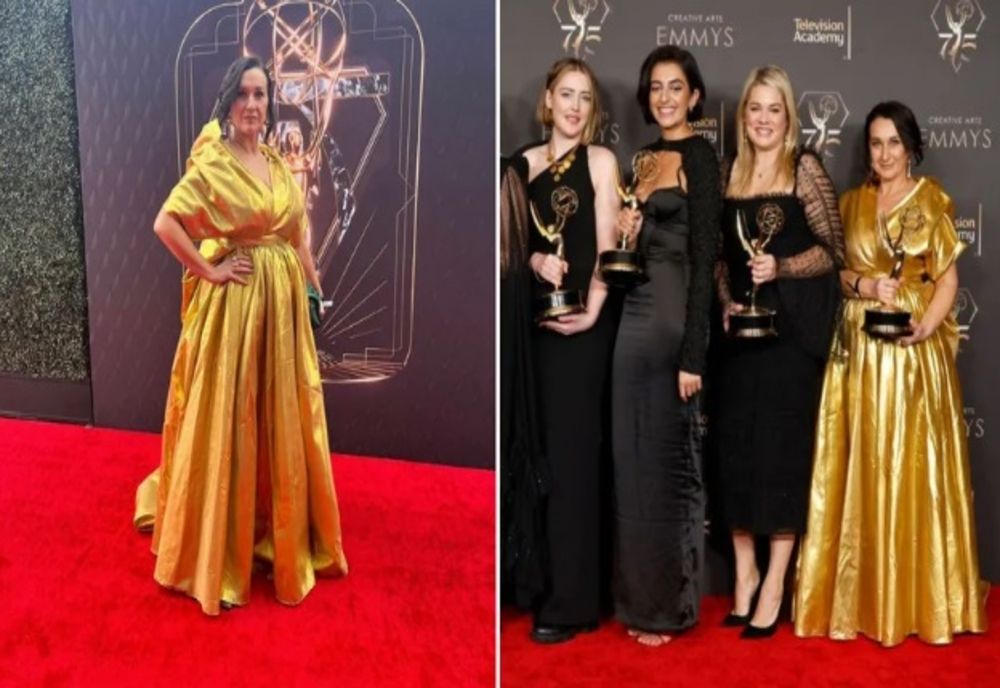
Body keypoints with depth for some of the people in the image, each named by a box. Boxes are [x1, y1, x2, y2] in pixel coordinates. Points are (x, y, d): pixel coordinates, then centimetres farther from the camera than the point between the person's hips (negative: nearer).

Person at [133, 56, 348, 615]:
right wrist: (208, 271, -15)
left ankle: (283, 536, 30)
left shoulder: (279, 164, 10)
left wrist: (316, 290, 12)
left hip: (284, 301, 6)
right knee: (228, 420, 2)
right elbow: (165, 223, -17)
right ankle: (220, 548, 17)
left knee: (283, 419, 13)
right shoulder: (211, 164, -9)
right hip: (234, 303, -6)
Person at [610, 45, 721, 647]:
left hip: (671, 319, -8)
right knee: (634, 458, 12)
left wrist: (693, 355, -19)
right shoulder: (646, 155, 16)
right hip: (634, 315, 8)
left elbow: (704, 258, -14)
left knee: (668, 460, 1)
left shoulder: (700, 156, -8)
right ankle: (641, 598, 25)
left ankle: (671, 605, 15)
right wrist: (623, 232, -2)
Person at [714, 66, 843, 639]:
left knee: (783, 442, -2)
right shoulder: (732, 173, 10)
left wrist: (781, 268, -19)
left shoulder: (805, 168, -4)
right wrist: (727, 301, -1)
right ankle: (744, 571, 18)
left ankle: (775, 582, 7)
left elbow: (835, 249, -6)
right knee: (736, 441, 5)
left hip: (793, 326, -5)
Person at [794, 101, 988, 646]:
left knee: (914, 465, -1)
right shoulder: (851, 202, 12)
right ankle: (860, 597, 11)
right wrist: (863, 284, -11)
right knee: (859, 468, 2)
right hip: (859, 347, 2)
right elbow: (833, 270, 10)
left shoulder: (932, 200, 4)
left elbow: (948, 278, -1)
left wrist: (925, 326, -18)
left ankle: (920, 600, 11)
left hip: (916, 348, -2)